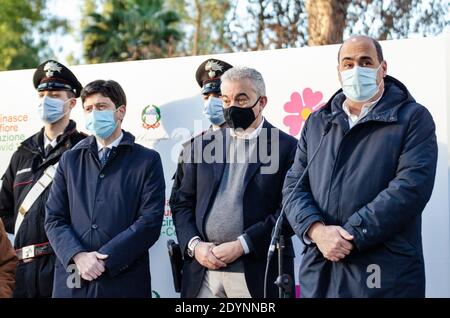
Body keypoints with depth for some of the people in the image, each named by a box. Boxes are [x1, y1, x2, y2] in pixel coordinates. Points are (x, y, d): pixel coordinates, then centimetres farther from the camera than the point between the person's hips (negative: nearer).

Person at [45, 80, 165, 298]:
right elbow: (54, 219, 6)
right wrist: (78, 256, -12)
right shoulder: (70, 160, 12)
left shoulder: (147, 161, 3)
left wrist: (104, 259, -14)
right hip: (72, 281, 3)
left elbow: (150, 221, -7)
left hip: (126, 282, -2)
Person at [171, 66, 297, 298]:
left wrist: (241, 246, -12)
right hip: (203, 272, 3)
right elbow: (182, 204, 13)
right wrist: (194, 245, -3)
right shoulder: (203, 145, 13)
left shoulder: (286, 147, 1)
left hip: (257, 274, -3)